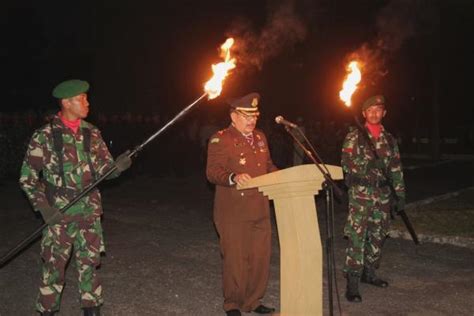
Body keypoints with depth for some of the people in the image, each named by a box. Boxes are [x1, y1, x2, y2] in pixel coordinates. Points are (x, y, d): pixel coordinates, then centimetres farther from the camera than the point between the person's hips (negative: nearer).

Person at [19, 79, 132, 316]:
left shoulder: (91, 133, 5)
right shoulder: (45, 136, -8)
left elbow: (103, 167, 7)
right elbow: (27, 177, -5)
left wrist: (117, 166, -15)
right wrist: (43, 207, -14)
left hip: (90, 211, 4)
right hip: (59, 214, -3)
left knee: (89, 263, 11)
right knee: (54, 266, 4)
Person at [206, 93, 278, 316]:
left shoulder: (260, 137, 16)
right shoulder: (220, 139, -7)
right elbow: (212, 172, -16)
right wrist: (234, 177, -34)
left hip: (260, 210, 7)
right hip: (233, 212, -6)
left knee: (260, 257, 11)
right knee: (235, 259, 1)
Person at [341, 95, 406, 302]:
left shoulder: (389, 139, 13)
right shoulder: (354, 137, 1)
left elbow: (396, 168, 14)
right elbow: (347, 162, -8)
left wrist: (400, 193, 9)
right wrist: (368, 164, -22)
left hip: (383, 194, 5)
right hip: (360, 192, -5)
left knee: (378, 235, 11)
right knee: (357, 236, -9)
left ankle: (369, 272, 27)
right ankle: (352, 283, -6)